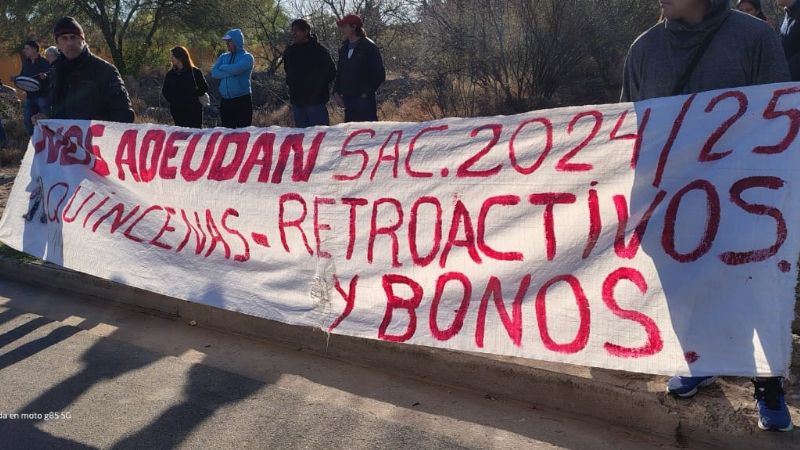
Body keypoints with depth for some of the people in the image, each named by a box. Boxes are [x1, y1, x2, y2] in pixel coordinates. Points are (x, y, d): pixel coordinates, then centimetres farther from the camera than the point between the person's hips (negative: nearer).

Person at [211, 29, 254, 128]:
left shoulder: (247, 57, -3)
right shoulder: (223, 57, 14)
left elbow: (235, 69, -21)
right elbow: (214, 73, 0)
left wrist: (222, 67, -2)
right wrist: (230, 72, -12)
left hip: (242, 100, -5)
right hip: (225, 101, 5)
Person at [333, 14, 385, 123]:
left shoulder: (368, 46, -5)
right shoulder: (344, 48, 15)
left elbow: (380, 74, -8)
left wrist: (367, 93, -9)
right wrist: (337, 92, 7)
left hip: (364, 101, -7)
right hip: (348, 100, 7)